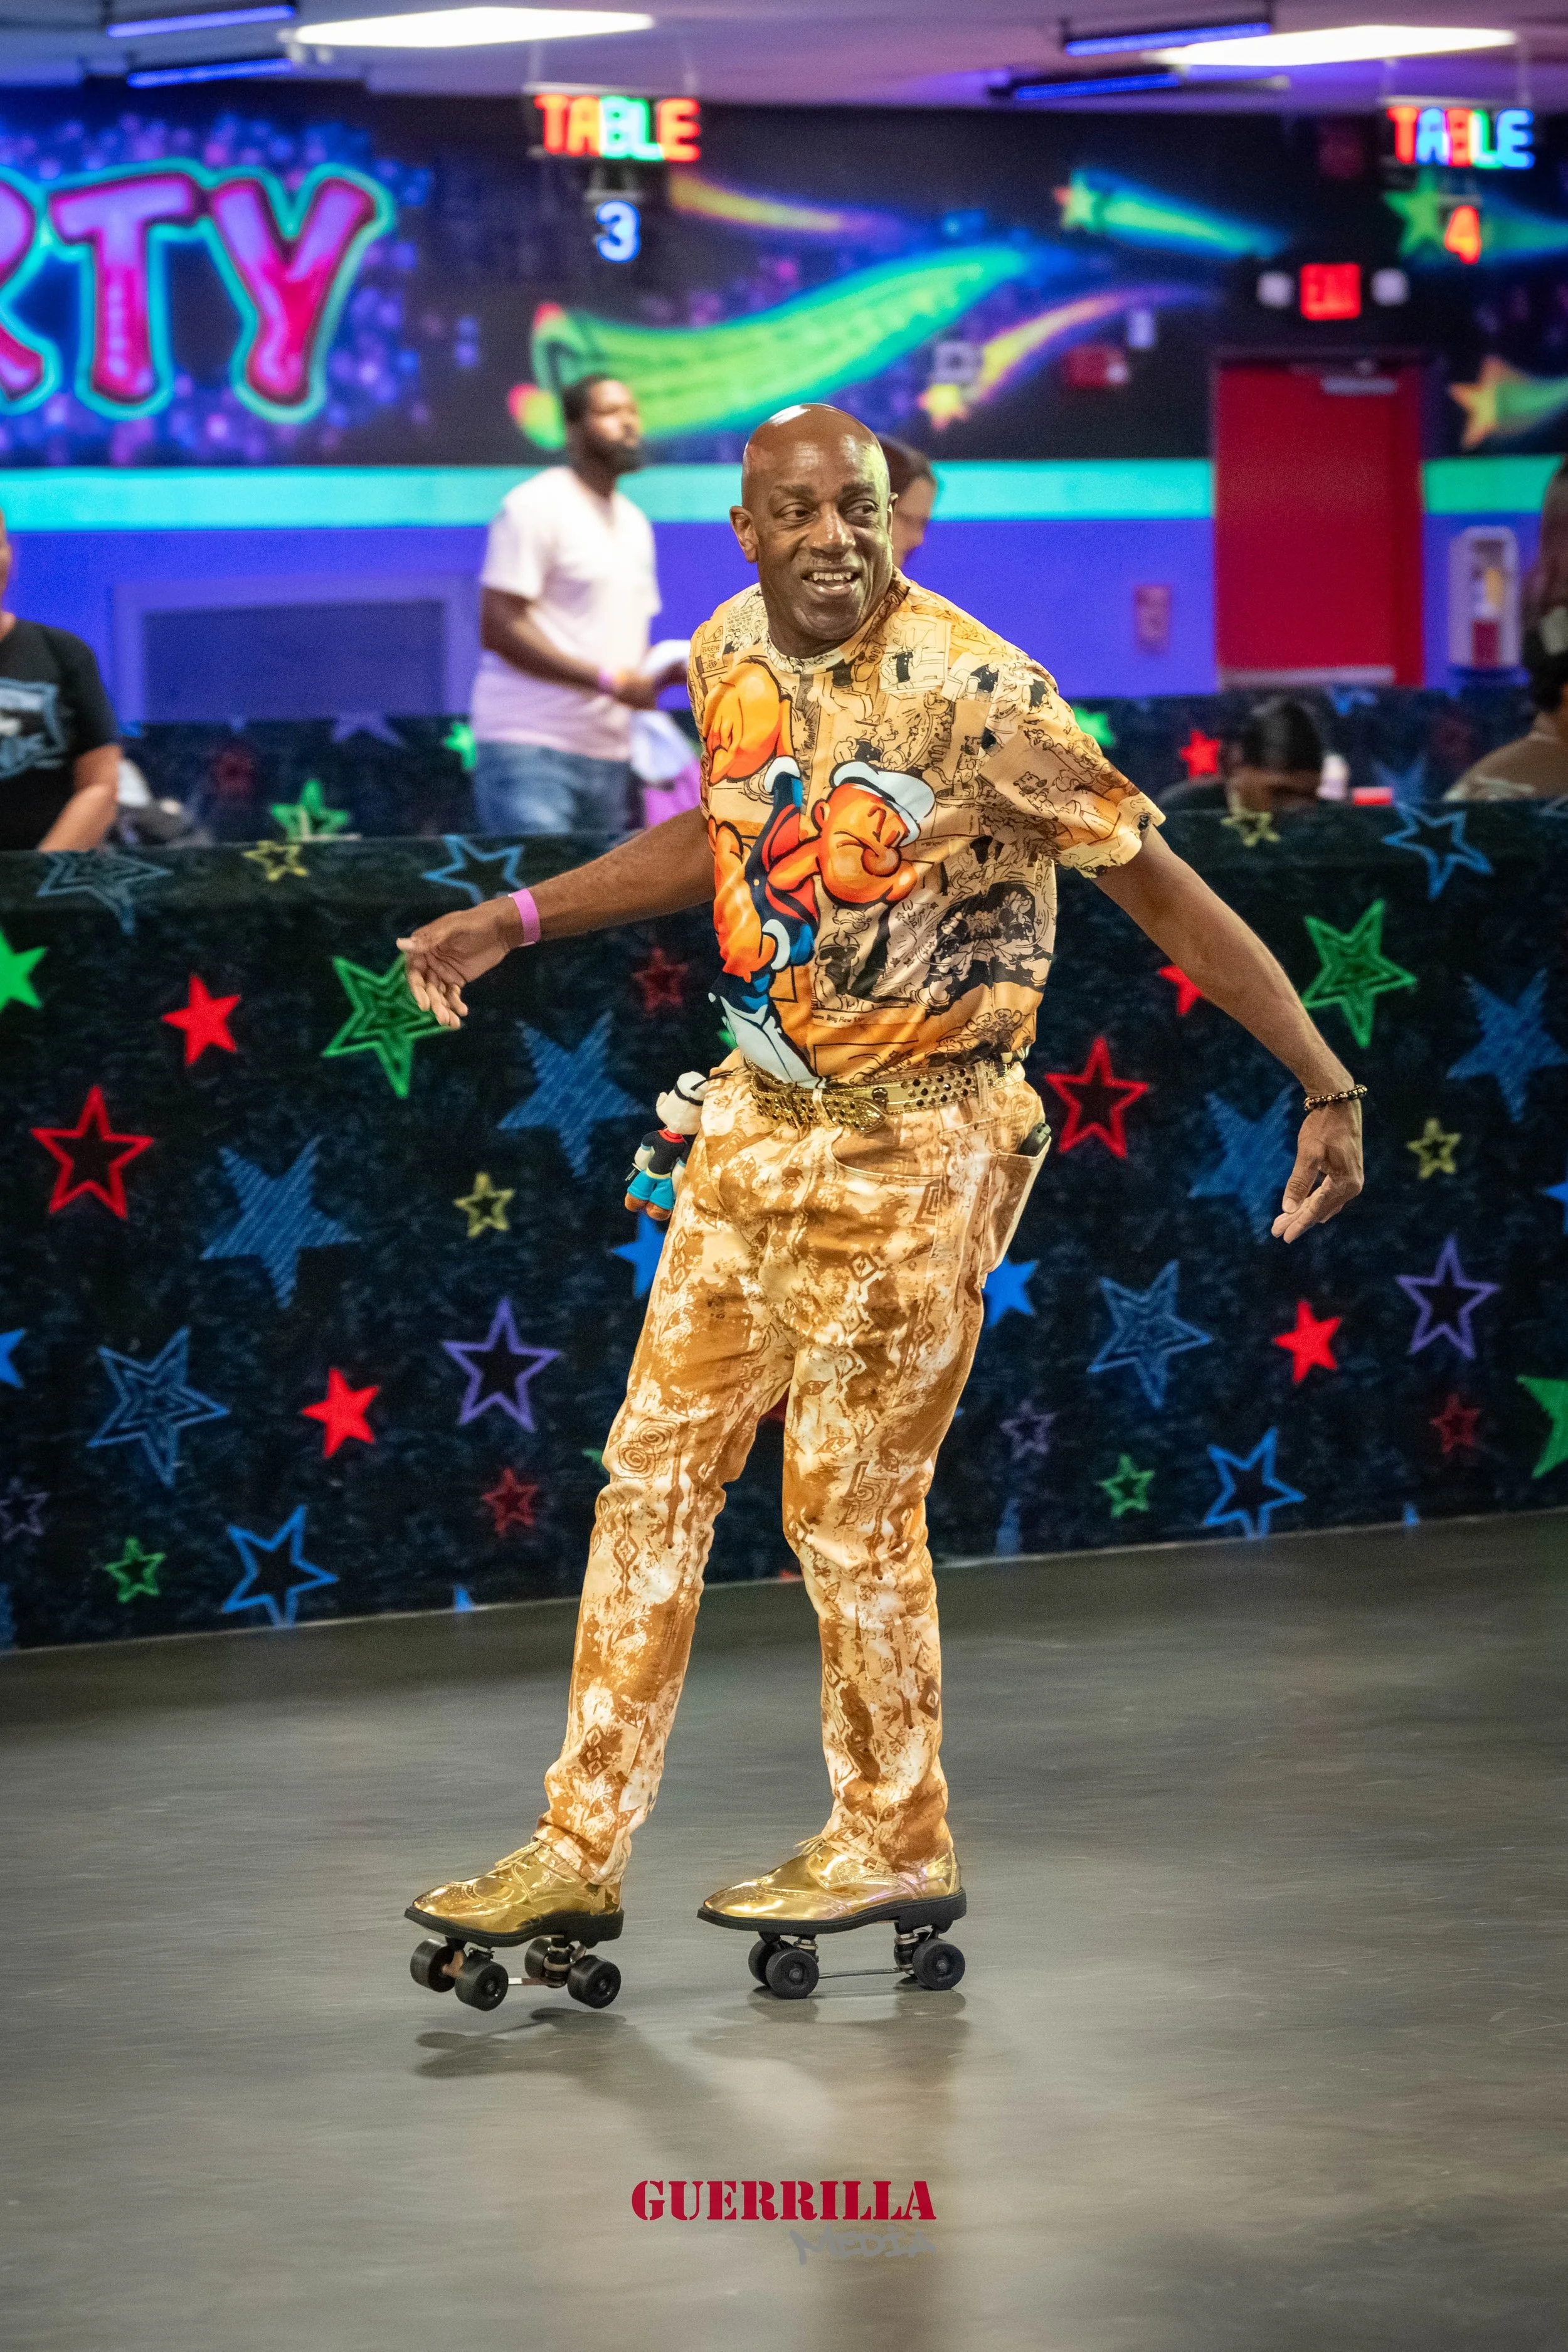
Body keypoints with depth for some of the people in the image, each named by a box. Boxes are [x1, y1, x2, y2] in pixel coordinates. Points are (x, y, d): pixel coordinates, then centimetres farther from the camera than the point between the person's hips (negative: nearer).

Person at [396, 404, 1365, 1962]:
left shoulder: (974, 695, -22)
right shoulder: (731, 654, 0)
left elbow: (1159, 887, -18)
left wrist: (1328, 1088, -20)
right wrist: (510, 921, 19)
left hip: (915, 1148, -7)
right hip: (757, 1121, 7)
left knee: (850, 1509, 2)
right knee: (654, 1476, 9)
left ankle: (896, 1838, 23)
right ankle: (583, 1845, 17)